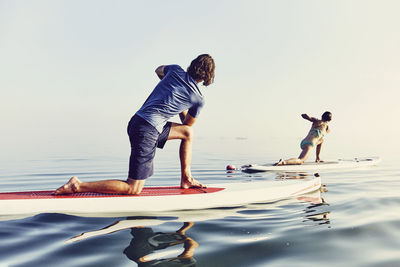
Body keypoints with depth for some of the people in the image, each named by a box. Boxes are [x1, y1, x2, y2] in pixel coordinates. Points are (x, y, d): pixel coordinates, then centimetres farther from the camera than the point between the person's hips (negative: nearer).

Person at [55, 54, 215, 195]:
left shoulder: (175, 70, 11)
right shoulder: (198, 99, -3)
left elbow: (158, 70, 36)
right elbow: (188, 123, 15)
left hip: (136, 121, 9)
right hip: (147, 131, -8)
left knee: (187, 133, 20)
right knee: (133, 189, -1)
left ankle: (186, 179, 25)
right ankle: (77, 186, -2)